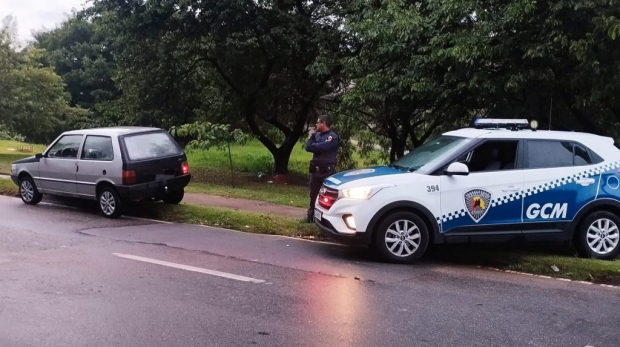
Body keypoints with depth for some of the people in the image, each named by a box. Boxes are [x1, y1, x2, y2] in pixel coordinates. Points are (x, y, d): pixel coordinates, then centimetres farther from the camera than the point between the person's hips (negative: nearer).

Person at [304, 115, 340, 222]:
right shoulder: (317, 135, 13)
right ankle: (311, 215, 22)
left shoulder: (332, 137, -9)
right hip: (315, 169, 7)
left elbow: (321, 147, -20)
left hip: (327, 170, -7)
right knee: (313, 194, 12)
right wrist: (312, 137, -8)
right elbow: (308, 147, 5)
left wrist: (313, 145, -1)